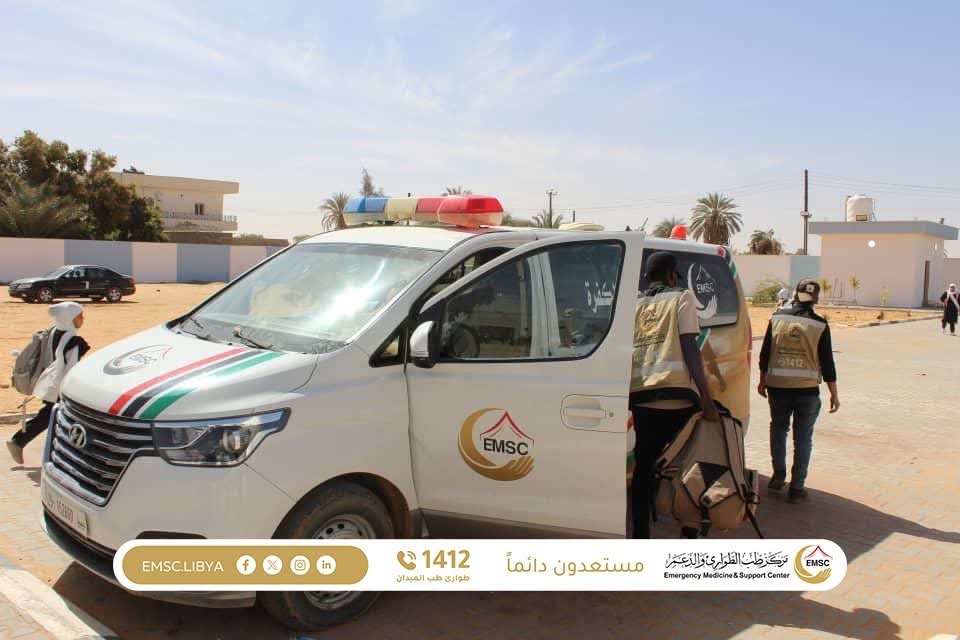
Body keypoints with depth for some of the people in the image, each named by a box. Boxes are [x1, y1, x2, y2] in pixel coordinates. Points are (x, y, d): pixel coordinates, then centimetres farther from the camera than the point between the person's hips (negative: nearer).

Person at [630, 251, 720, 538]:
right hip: (677, 397, -4)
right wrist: (706, 397, -9)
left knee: (644, 468, 10)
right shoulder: (682, 297, 5)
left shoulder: (634, 305, 18)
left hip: (641, 399, 4)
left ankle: (640, 537, 12)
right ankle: (690, 534, 15)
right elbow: (689, 347, -6)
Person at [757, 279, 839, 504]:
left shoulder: (777, 318, -1)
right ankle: (796, 488, 10)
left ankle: (778, 474, 16)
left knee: (778, 428, 22)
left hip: (778, 387, 2)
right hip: (807, 390, -1)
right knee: (803, 437, 8)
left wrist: (762, 381, 17)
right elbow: (827, 363, -4)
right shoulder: (820, 325, -7)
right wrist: (834, 394, 5)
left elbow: (764, 354, 4)